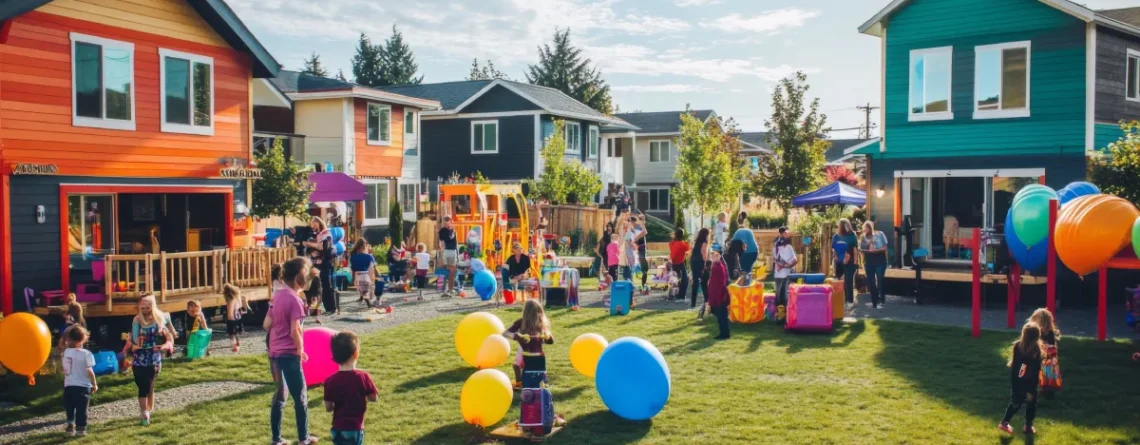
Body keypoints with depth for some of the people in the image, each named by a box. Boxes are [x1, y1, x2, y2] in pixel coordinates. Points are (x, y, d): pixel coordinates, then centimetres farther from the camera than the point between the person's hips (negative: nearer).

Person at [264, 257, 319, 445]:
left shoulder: (276, 295, 6)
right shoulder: (295, 300, -18)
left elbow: (266, 325, 9)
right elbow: (295, 332, -20)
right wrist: (301, 351, -6)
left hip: (274, 352, 8)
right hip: (289, 354, -8)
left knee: (279, 395, 17)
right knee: (300, 398, 7)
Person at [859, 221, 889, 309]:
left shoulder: (880, 234, -6)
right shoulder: (864, 237, 2)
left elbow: (885, 248, -7)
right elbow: (860, 249, 2)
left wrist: (875, 250, -20)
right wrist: (867, 250, -17)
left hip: (880, 261, -3)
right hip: (869, 261, 3)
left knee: (880, 281, -5)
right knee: (870, 282, 5)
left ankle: (881, 301, 4)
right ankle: (874, 301, 15)